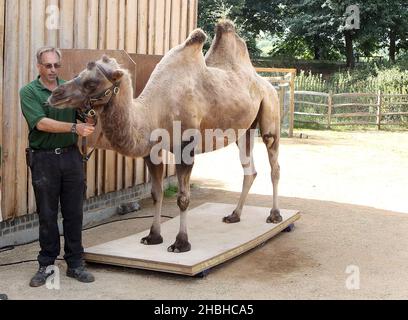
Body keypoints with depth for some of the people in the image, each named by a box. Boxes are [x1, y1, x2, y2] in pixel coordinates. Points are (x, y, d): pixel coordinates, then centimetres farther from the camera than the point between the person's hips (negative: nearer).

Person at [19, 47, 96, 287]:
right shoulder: (29, 92, -2)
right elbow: (42, 123, -15)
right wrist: (74, 127, -24)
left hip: (71, 156, 3)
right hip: (44, 159, -2)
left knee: (74, 213, 6)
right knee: (47, 215, 6)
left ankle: (75, 264, 16)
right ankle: (46, 265, 18)